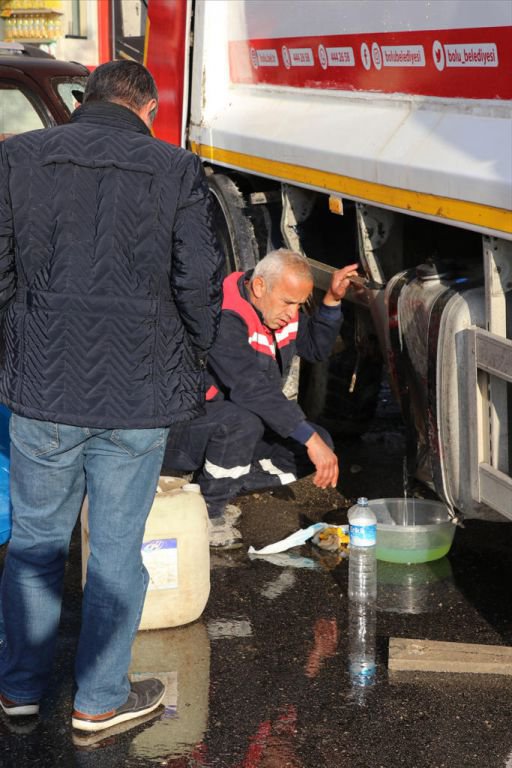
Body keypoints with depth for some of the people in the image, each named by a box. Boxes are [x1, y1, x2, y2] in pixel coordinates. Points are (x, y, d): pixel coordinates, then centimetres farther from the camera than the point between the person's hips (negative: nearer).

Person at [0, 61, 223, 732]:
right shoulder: (176, 170, -3)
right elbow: (200, 282, -6)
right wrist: (196, 358, 11)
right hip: (140, 396, -1)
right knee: (116, 550, 11)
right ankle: (99, 701, 22)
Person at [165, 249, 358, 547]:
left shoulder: (278, 308, 1)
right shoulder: (224, 319, -27)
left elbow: (316, 348, 15)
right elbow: (251, 389, -35)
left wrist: (332, 300, -2)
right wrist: (310, 439, -36)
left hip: (238, 428, 9)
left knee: (319, 441, -3)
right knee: (243, 421, -39)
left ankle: (223, 485, 0)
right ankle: (210, 509, -17)